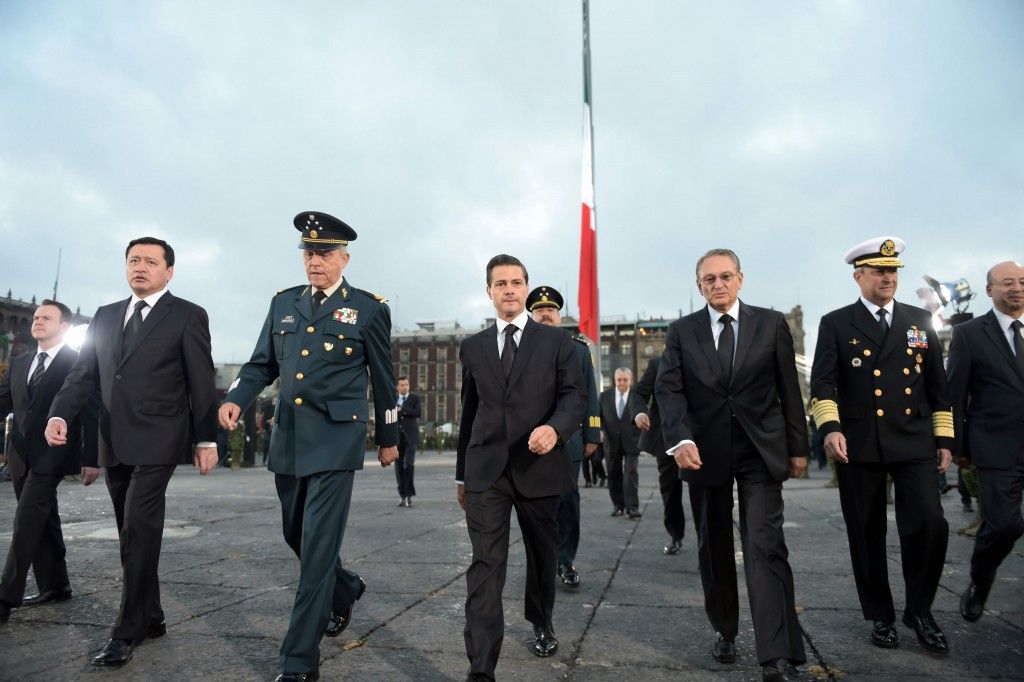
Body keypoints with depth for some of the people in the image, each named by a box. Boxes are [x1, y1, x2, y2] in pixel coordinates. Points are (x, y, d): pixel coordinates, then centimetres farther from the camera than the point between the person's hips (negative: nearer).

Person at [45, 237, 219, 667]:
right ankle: (150, 616, 26)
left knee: (139, 532, -9)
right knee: (133, 534, 13)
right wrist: (60, 414, -6)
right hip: (114, 442, 6)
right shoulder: (105, 316, 15)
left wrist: (206, 439, -6)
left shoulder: (187, 316, -1)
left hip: (156, 440, -6)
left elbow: (201, 383, -4)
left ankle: (127, 631, 2)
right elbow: (84, 373, 12)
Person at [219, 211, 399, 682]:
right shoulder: (284, 303, 10)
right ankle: (345, 589, 46)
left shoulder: (368, 308, -3)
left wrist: (388, 438, 8)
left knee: (317, 547, -6)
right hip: (288, 439, 6)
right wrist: (235, 399, -6)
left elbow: (382, 378, 3)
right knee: (296, 535, 19)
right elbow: (262, 364, 14)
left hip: (335, 440, -6)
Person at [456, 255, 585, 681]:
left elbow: (576, 395, -4)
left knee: (542, 556, 17)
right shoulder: (472, 347, 10)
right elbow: (468, 413, 14)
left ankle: (542, 625, 44)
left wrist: (554, 427, -26)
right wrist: (461, 472, 15)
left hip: (539, 466, 0)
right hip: (486, 469, 1)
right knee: (485, 566, -6)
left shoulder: (557, 341, 3)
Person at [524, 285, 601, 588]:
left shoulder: (578, 347, 10)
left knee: (568, 501, 6)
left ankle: (565, 561, 22)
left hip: (569, 439, 1)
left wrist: (592, 435, 3)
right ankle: (538, 566, 21)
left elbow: (589, 393, 8)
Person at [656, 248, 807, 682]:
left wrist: (798, 447, 5)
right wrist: (681, 438, -22)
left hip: (761, 450, -1)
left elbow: (788, 389, 5)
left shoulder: (772, 324, 4)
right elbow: (668, 388, -6)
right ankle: (724, 631, 30)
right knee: (714, 548, 12)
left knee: (765, 546, -8)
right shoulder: (681, 332, 4)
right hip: (705, 453, 2)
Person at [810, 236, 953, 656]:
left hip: (913, 443, 2)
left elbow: (937, 385, 14)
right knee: (867, 536, 6)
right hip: (859, 445, -2)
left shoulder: (920, 321, 12)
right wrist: (830, 426, -22)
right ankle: (881, 616, 24)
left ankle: (919, 610, 16)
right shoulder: (836, 324, 2)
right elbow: (822, 382, -7)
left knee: (930, 524, -8)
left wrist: (944, 437, 9)